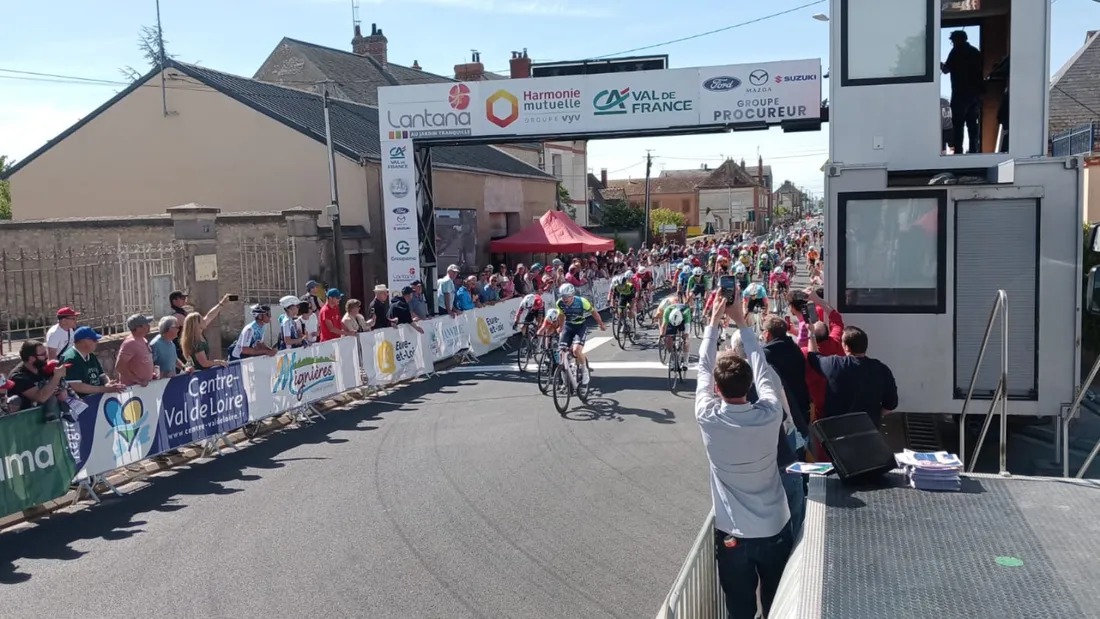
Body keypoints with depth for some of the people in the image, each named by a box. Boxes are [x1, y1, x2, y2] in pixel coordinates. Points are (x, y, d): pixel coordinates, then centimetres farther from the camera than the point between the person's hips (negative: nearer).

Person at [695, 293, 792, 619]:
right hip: (775, 530, 1)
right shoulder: (770, 414, -17)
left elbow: (704, 366, -3)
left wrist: (714, 320, 6)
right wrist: (741, 322, 6)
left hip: (732, 534, -1)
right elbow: (760, 367, -1)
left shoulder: (708, 418, -18)